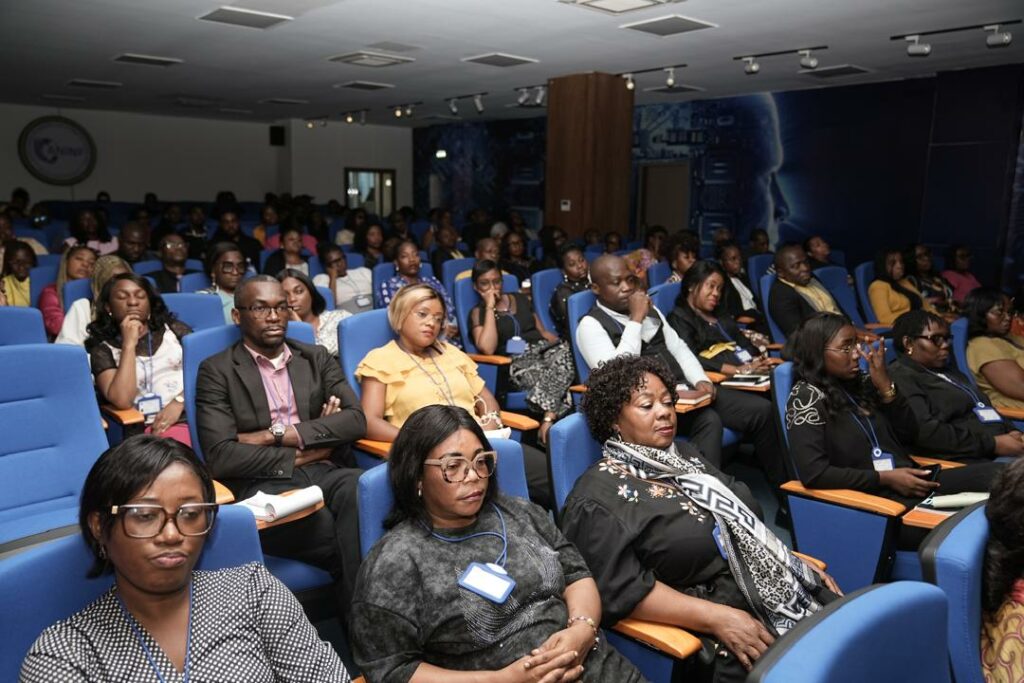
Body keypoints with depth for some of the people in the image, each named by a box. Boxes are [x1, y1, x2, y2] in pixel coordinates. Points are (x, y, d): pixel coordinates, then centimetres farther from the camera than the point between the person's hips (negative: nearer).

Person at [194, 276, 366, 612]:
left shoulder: (317, 358, 17)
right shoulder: (216, 370, 7)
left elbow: (356, 420, 2)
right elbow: (220, 456, -6)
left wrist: (281, 434, -8)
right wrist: (301, 454, -6)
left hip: (326, 473, 3)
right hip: (263, 486, -3)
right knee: (343, 537, -35)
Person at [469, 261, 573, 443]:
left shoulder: (521, 299, 23)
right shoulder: (478, 312, 10)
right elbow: (488, 348, -9)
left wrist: (561, 344, 1)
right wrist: (490, 307, -5)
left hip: (544, 349, 4)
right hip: (517, 362, -4)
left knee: (565, 352, -32)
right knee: (542, 375, -37)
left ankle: (548, 418, -41)